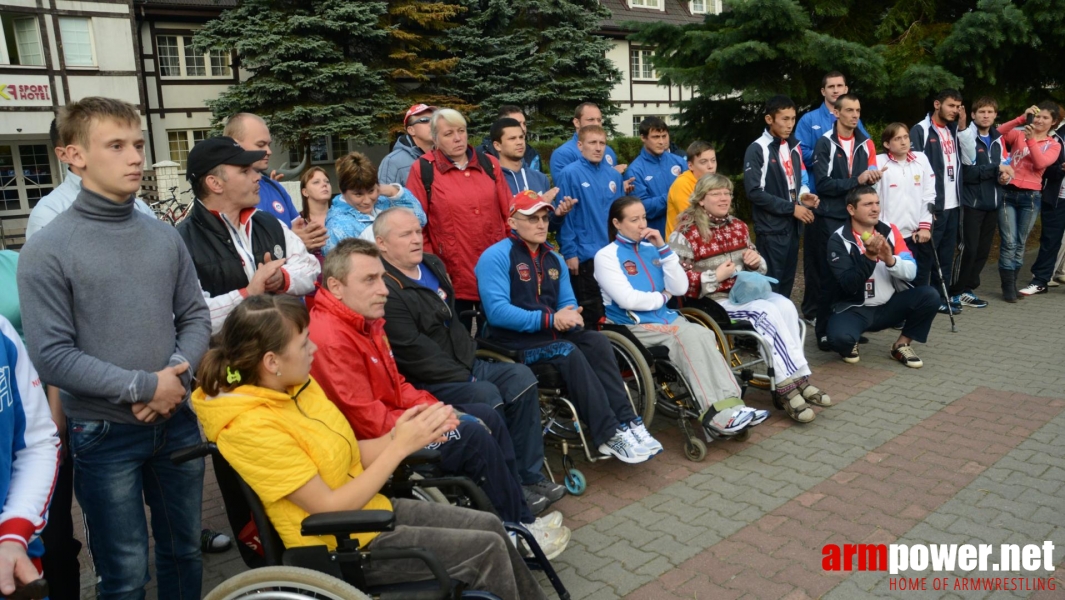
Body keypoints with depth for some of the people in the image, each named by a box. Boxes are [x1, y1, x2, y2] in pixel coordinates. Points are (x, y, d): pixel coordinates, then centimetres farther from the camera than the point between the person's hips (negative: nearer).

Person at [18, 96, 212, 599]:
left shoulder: (165, 236, 3)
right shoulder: (47, 249, -10)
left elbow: (195, 317, 6)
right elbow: (51, 355, -14)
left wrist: (176, 375, -12)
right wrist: (145, 387, -17)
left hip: (177, 422, 4)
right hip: (104, 433, -4)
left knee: (184, 551, 19)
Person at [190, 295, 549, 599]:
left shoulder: (296, 385, -1)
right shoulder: (253, 427, -27)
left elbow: (346, 455, 4)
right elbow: (330, 510, -25)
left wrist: (398, 435, -13)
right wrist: (400, 447, -24)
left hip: (371, 508, 8)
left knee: (491, 525, 10)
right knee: (488, 550, -6)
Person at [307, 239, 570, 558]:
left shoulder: (366, 321, 6)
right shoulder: (331, 339, -26)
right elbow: (368, 423, -27)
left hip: (392, 418, 11)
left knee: (488, 417, 9)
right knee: (473, 436, -17)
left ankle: (521, 516, 14)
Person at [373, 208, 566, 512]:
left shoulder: (432, 265, 11)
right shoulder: (386, 290, -19)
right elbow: (414, 352, -23)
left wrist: (469, 362, 9)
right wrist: (465, 377, -17)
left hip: (462, 364, 9)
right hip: (425, 383, -9)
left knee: (521, 378, -4)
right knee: (487, 396, -28)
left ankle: (529, 476, 0)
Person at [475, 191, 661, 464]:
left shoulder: (554, 259, 15)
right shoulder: (495, 257, -9)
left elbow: (568, 302, 14)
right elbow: (497, 311, -20)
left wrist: (570, 316, -12)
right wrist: (549, 319, -24)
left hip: (550, 332, 7)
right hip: (513, 338, -6)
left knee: (597, 341, -21)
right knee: (569, 353, -31)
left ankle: (627, 422, -24)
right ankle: (609, 435, -26)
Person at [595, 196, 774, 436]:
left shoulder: (651, 249, 13)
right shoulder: (606, 256, -3)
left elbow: (680, 288, 3)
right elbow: (627, 299, -15)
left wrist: (663, 248, -3)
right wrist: (662, 297, -1)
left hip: (667, 318, 5)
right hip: (633, 326, -5)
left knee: (702, 335, -25)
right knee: (690, 338, -28)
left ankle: (726, 407, -32)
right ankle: (717, 413, -28)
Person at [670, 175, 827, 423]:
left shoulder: (738, 226, 13)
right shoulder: (686, 233, -9)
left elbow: (753, 267, 23)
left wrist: (756, 261, -2)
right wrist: (715, 276, -21)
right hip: (711, 300, -7)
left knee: (786, 306, -21)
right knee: (768, 312, -27)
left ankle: (798, 381, -19)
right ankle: (790, 387, -21)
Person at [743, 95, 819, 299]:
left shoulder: (794, 146, 11)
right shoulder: (757, 150, -11)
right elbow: (754, 192, -17)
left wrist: (804, 195, -2)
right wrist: (791, 207, -15)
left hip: (792, 225, 7)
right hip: (772, 227, -7)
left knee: (787, 280, 13)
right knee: (772, 283, -4)